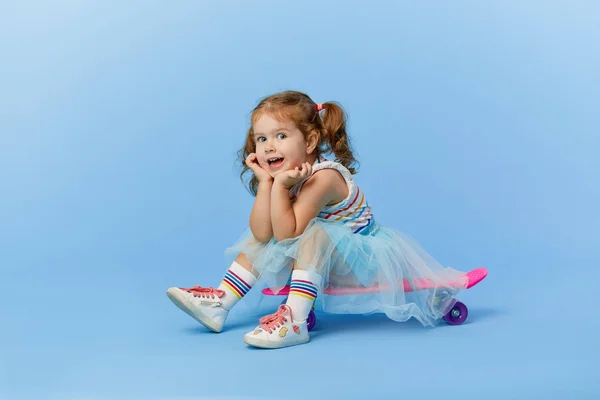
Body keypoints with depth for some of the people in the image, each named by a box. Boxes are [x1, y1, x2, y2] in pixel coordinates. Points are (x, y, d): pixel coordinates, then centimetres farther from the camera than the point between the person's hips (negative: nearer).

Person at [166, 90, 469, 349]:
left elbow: (287, 234, -33)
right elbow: (263, 233, -17)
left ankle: (294, 321, -38)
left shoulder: (323, 177, -27)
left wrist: (280, 186, -35)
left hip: (361, 258, -8)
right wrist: (265, 183, -23)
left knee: (314, 233, -34)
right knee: (261, 237, 2)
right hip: (322, 256, 9)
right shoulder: (286, 175, -4)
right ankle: (219, 303, 0)